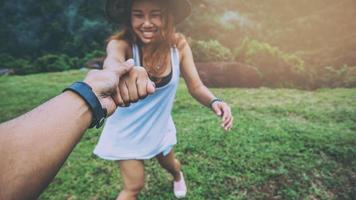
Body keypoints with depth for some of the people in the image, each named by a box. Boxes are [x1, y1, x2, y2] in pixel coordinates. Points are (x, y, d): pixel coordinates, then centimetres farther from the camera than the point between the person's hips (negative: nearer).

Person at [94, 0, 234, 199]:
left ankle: (178, 176, 65)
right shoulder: (121, 44, -26)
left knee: (169, 164, 28)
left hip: (160, 126, 3)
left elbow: (196, 86, -15)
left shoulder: (179, 44, -17)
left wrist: (214, 101, -36)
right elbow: (113, 60, -49)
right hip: (127, 129, -3)